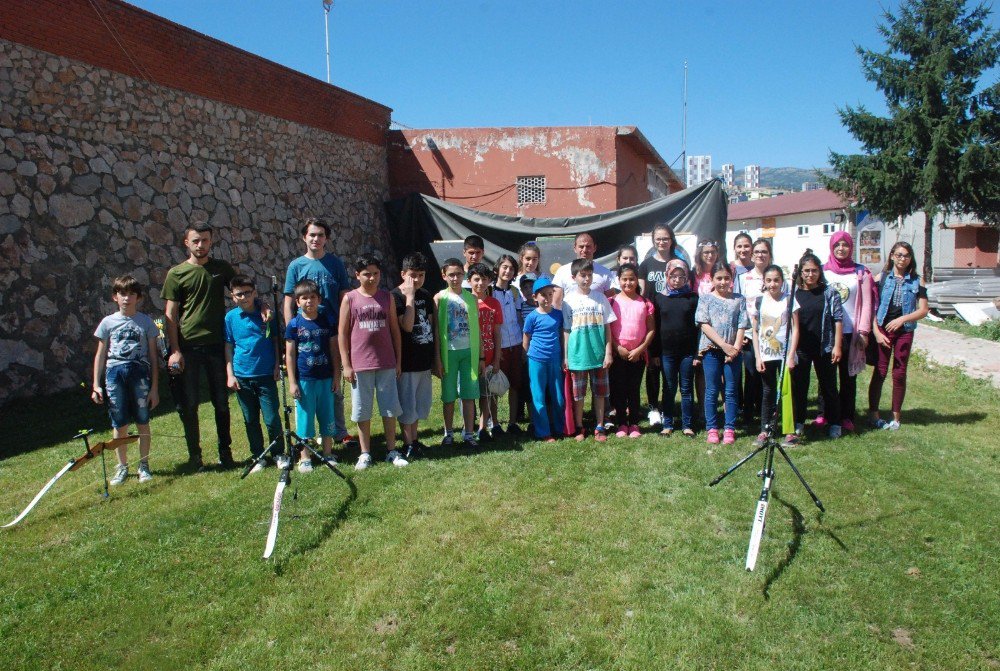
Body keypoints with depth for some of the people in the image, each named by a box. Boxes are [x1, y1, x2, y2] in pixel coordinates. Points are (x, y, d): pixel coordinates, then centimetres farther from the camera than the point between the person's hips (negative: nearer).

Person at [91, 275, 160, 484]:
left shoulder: (146, 322, 4)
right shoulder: (108, 322, 6)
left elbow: (153, 356, 5)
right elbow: (100, 355, 10)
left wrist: (154, 387, 2)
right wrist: (96, 385, 5)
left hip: (140, 372, -1)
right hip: (115, 373, 1)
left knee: (142, 423, 4)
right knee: (120, 425, 7)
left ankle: (144, 465, 18)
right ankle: (122, 467, 20)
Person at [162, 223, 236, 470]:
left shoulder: (222, 268, 7)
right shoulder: (176, 273, 1)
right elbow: (170, 315, 0)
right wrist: (175, 351, -8)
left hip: (217, 345, 1)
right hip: (188, 347, -1)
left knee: (221, 402, 8)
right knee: (189, 404, 4)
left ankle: (225, 451, 21)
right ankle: (194, 455, 16)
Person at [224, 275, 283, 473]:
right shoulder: (231, 317, 2)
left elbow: (275, 340, 5)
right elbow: (228, 347, 5)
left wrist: (276, 365, 0)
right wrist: (230, 375, 1)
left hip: (266, 375, -2)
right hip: (242, 377, 2)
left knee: (272, 419, -2)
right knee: (251, 421, 11)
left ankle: (279, 454, 16)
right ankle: (258, 457, 23)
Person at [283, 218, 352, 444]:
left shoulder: (336, 263, 4)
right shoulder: (296, 266, 2)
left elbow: (345, 298, 6)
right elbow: (289, 303, 2)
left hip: (332, 332, 1)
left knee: (334, 385, 9)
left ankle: (339, 432, 18)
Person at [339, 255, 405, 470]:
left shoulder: (387, 297, 4)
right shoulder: (350, 299, -1)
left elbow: (395, 330, 8)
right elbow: (342, 332, 0)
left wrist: (398, 361, 6)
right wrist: (346, 364, -4)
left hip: (386, 363, 2)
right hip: (360, 364, -2)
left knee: (390, 408, 7)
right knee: (362, 411, 6)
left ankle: (392, 451, 18)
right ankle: (365, 454, 18)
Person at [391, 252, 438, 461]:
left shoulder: (426, 295, 7)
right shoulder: (396, 296, -12)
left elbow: (432, 326, 11)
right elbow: (407, 326, -23)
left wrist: (437, 357, 11)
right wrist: (409, 297, -22)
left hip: (424, 360, 6)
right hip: (407, 361, -6)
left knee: (420, 403, 15)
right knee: (407, 404, 3)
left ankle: (415, 439, 27)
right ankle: (408, 445, 13)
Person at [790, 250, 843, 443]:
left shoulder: (829, 292, 0)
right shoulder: (793, 293, 3)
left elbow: (838, 319, -2)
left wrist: (837, 346, -7)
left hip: (824, 348, -1)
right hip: (800, 348, 1)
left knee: (828, 387, 9)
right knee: (798, 387, 8)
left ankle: (834, 424, 20)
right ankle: (798, 423, 20)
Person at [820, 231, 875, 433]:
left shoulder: (861, 272, 3)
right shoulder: (823, 270, 5)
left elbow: (866, 303, 2)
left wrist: (864, 331, -4)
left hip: (850, 332, 0)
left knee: (848, 376, 7)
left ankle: (847, 416, 14)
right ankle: (823, 412, 16)